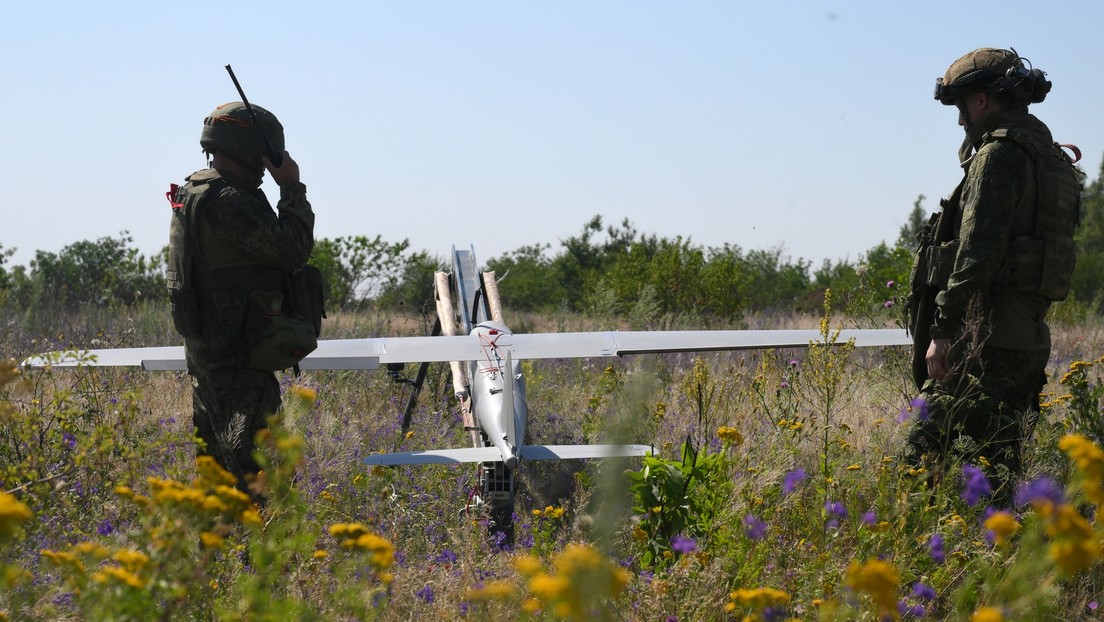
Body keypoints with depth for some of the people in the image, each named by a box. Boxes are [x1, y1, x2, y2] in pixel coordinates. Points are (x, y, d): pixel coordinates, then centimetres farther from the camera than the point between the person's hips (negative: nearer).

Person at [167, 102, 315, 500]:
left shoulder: (195, 194, 16)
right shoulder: (227, 200, -18)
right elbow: (292, 249, -20)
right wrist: (292, 188, -10)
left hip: (204, 349, 11)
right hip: (238, 356, -11)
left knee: (215, 457, 16)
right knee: (251, 468, -11)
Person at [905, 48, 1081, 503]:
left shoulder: (1000, 152, -9)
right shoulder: (1051, 157, 20)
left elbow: (977, 249, -18)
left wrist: (943, 329, -18)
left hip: (987, 340, -10)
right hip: (1030, 337, 10)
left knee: (927, 455, -10)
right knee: (996, 466, 12)